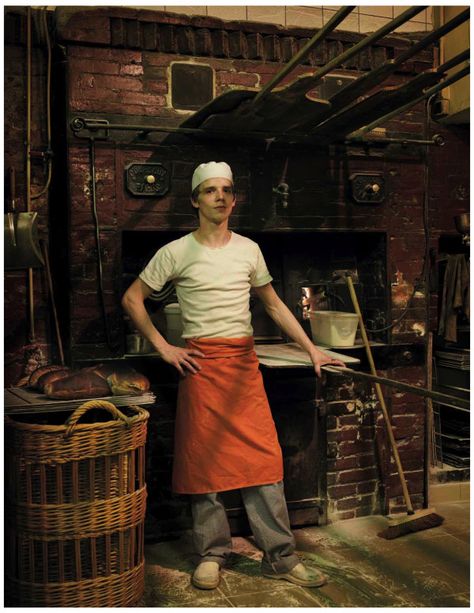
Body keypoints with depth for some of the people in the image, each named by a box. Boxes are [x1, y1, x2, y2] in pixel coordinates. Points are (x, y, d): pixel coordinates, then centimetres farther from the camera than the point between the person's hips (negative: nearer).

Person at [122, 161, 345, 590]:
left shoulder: (249, 249, 9)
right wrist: (164, 347, -4)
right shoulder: (176, 253, -1)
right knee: (204, 459, 4)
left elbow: (274, 305, 15)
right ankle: (212, 555, 21)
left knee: (263, 457, 1)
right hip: (201, 362, -2)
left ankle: (280, 558, 13)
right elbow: (132, 299, 4)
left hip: (245, 361, 3)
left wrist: (312, 349, 8)